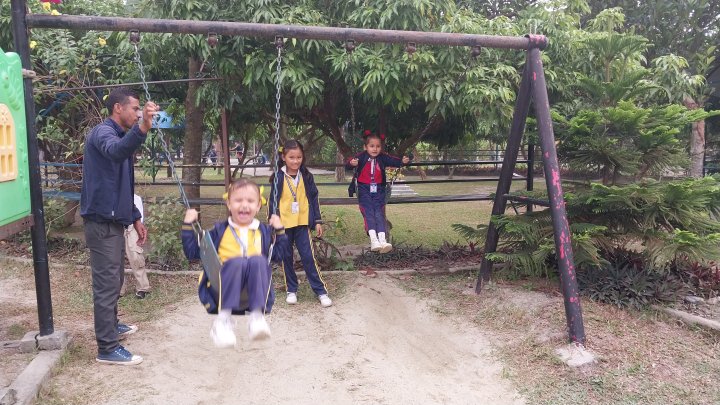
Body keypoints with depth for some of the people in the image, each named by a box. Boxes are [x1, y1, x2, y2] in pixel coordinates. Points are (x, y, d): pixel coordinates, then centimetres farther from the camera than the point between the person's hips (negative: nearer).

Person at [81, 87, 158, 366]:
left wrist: (135, 218, 21)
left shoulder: (119, 135, 18)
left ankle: (111, 326, 37)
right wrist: (142, 128, -57)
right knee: (107, 284, -6)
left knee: (114, 280, 21)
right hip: (102, 221, -10)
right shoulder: (102, 132, -13)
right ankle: (108, 348, 1)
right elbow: (116, 152, -41)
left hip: (113, 220, 10)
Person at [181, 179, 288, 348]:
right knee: (237, 261, -34)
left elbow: (277, 256, 22)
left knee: (258, 260, -31)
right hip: (222, 291, -1)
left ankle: (257, 317, -40)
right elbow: (193, 252, 13)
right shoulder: (219, 231, 15)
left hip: (253, 294, 1)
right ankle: (223, 319, -38)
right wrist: (188, 225, 7)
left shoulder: (263, 231, 20)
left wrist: (279, 230, 14)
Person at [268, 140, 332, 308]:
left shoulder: (306, 176, 1)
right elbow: (273, 201, 0)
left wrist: (317, 221, 3)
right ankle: (291, 290, 23)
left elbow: (314, 198, 6)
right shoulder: (278, 177, -4)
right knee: (286, 258, 9)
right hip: (283, 224, 0)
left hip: (302, 223, 0)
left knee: (308, 257, -2)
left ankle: (321, 291, 5)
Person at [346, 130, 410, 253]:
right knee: (368, 212, -15)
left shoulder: (383, 158, 3)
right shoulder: (361, 157, -5)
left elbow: (395, 161, 0)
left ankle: (382, 240, -19)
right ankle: (373, 239, -24)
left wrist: (403, 161, -22)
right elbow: (348, 165, -14)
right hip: (364, 189, -2)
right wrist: (352, 163, -38)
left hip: (378, 190, 2)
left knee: (379, 213, -9)